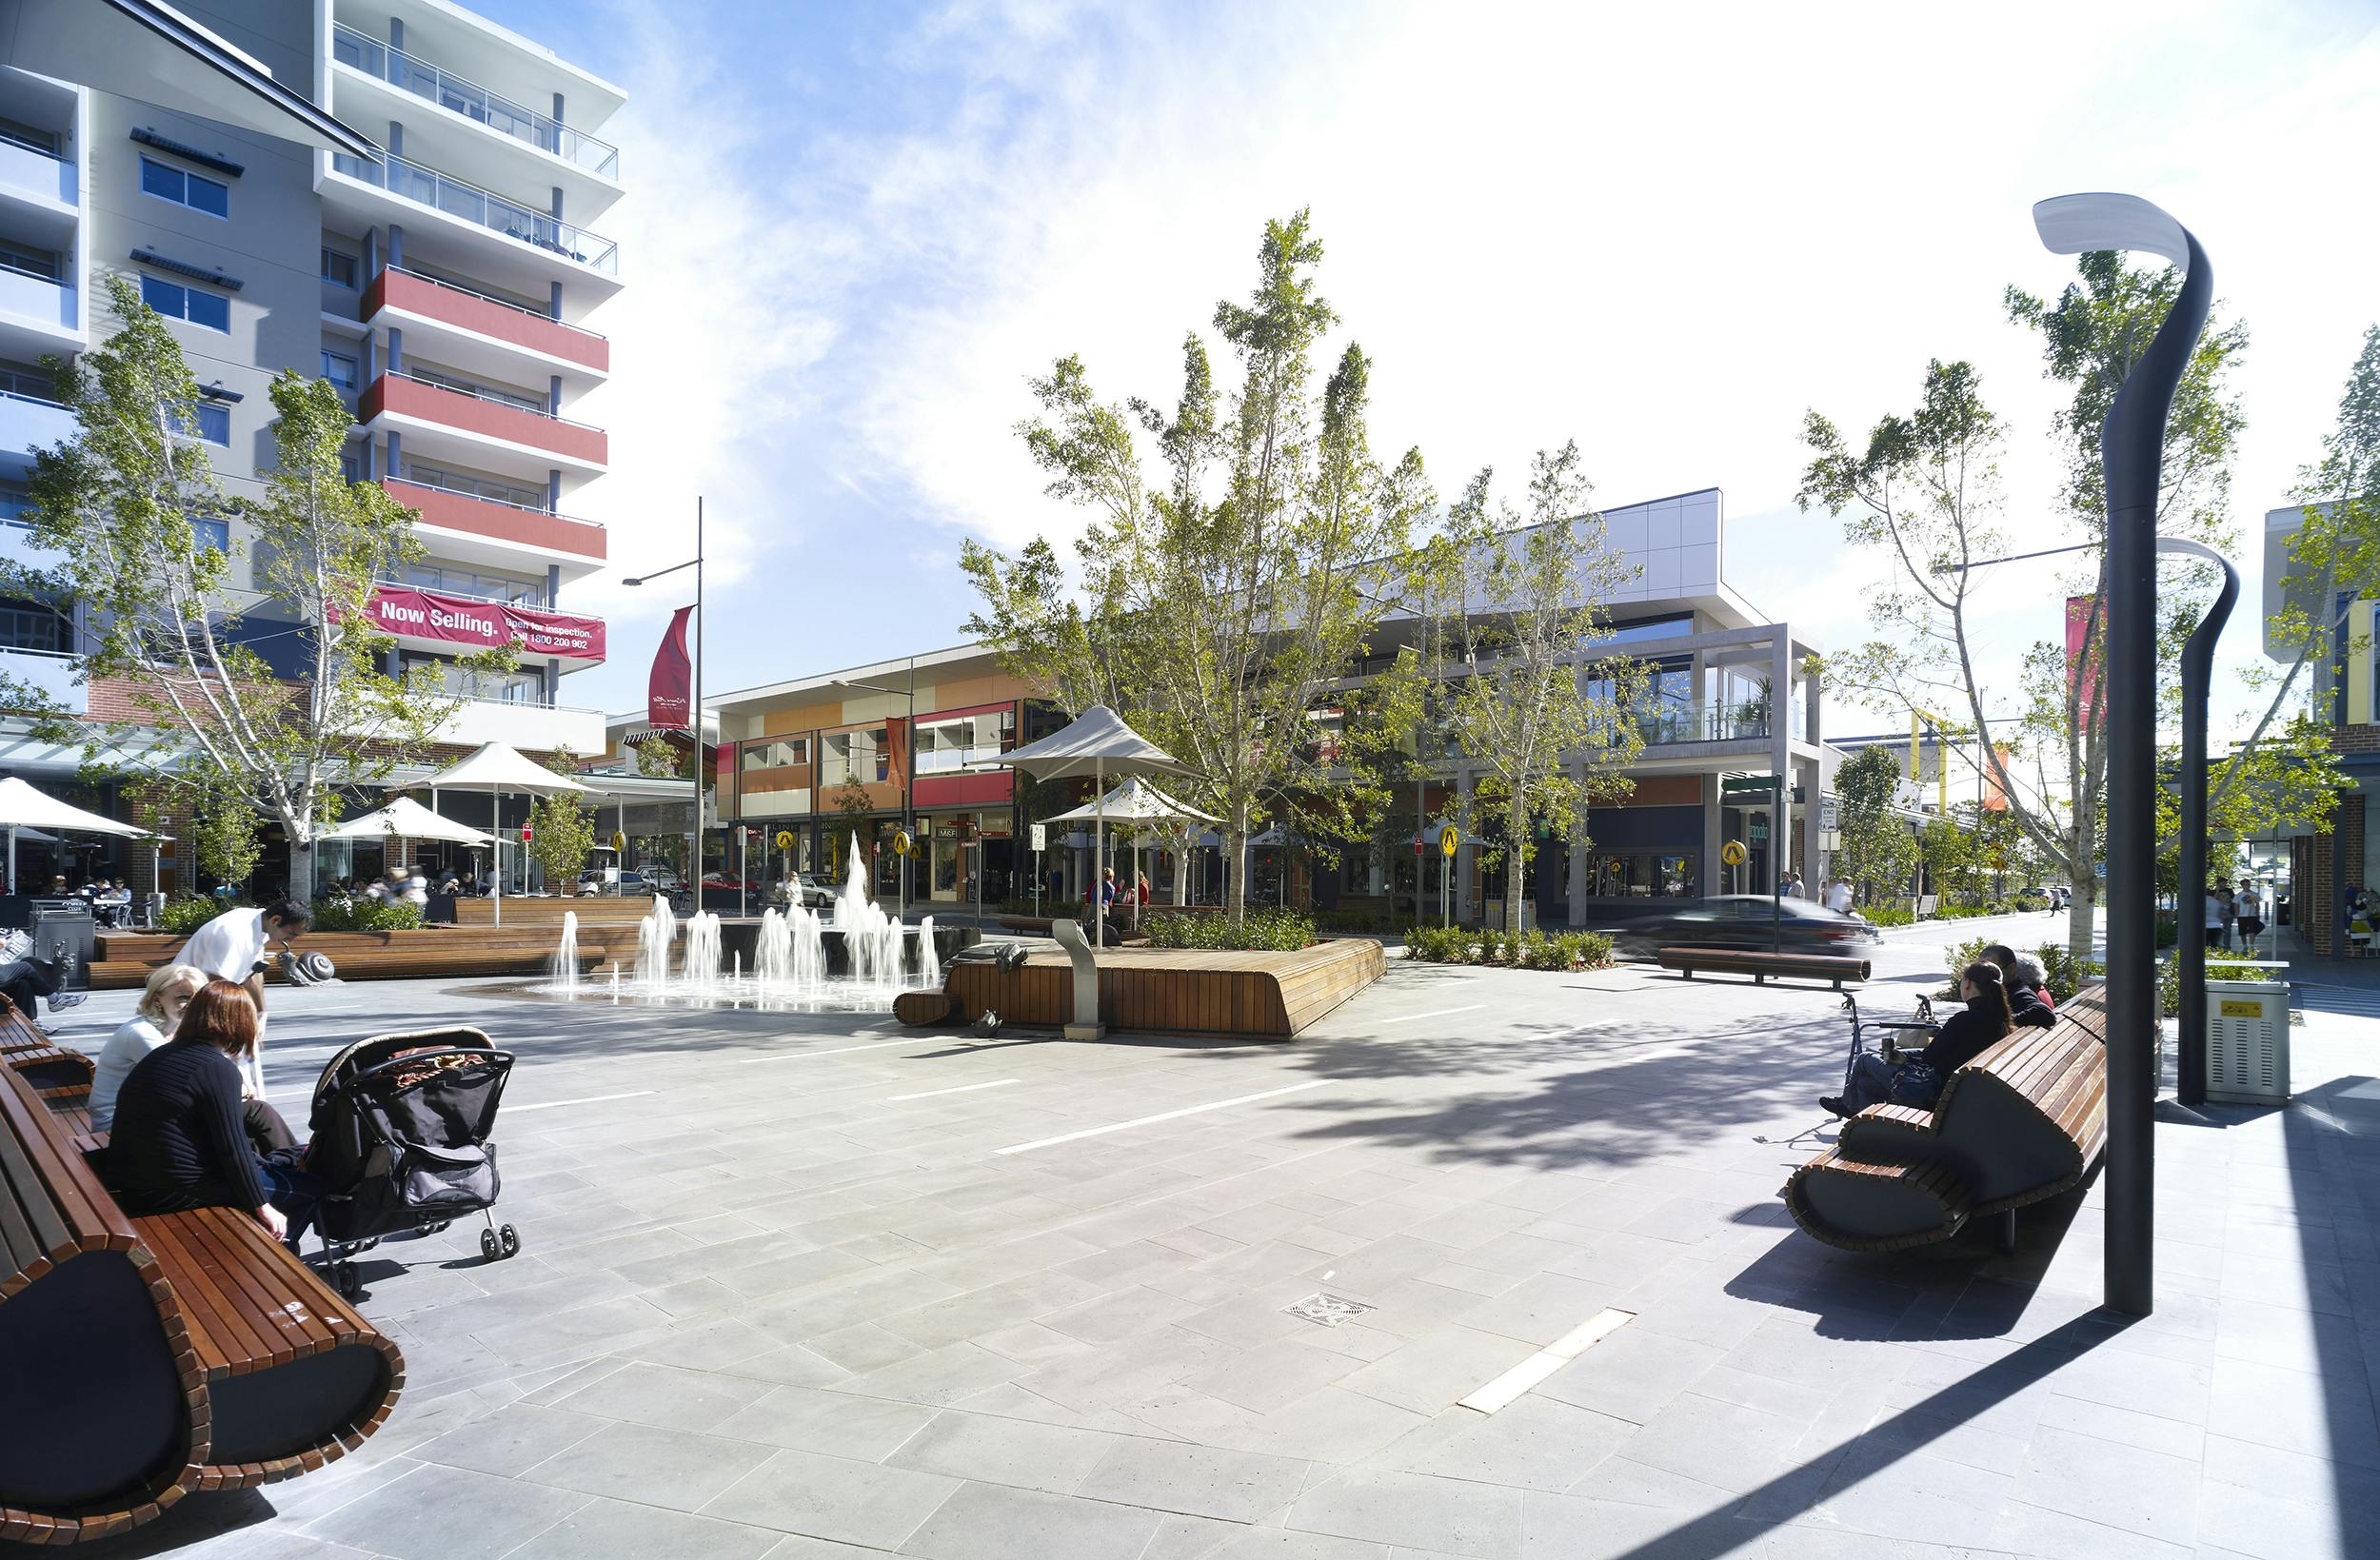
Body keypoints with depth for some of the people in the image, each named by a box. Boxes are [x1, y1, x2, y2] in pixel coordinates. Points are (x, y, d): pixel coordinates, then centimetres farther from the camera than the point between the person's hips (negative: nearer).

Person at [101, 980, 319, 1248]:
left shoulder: (159, 1055, 9)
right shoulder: (218, 1068, -17)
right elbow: (232, 1148, -18)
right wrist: (263, 1207, -11)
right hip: (177, 1192, -9)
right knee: (310, 1188, 1)